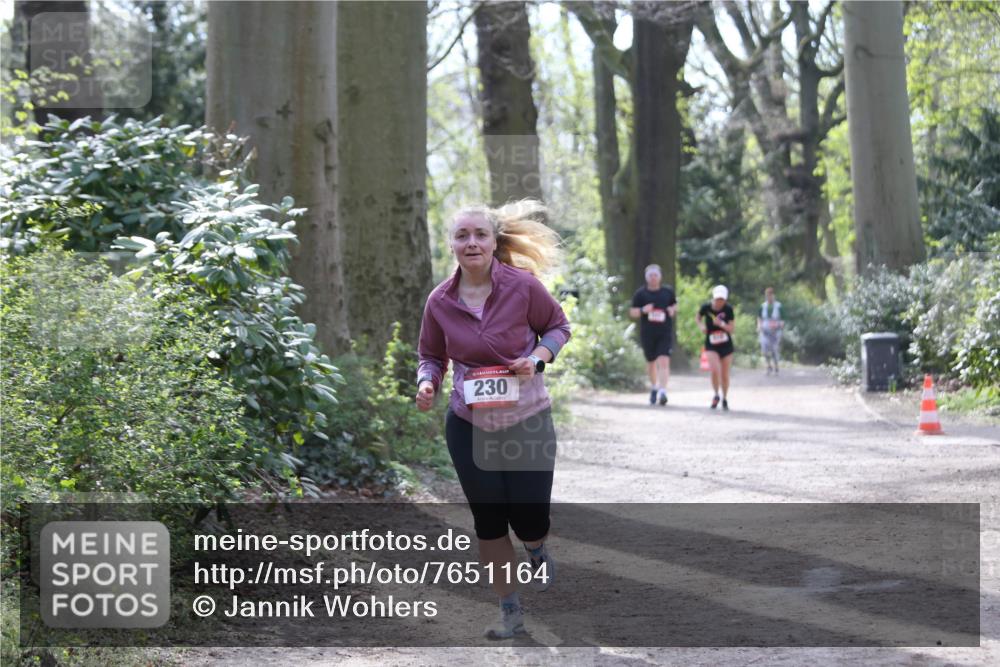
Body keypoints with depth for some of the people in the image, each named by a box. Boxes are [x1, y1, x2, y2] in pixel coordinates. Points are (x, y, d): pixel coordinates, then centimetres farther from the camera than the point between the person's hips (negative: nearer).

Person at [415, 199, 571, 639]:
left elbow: (558, 326, 2)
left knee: (529, 521, -1)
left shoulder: (523, 286, -14)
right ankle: (511, 612, 23)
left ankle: (538, 551, 40)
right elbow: (431, 356, 7)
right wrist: (426, 384, -15)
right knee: (488, 522, 6)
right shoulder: (440, 302, -8)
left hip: (527, 421, -2)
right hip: (468, 425, 2)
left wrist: (537, 357, -17)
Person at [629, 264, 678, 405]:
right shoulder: (640, 293, 2)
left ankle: (662, 391, -24)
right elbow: (632, 313, 4)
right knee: (651, 362, 13)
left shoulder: (668, 291, 6)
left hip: (665, 333, -1)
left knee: (664, 361, -16)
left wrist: (673, 310, -3)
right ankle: (653, 388, 37)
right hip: (647, 334, 1)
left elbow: (675, 305, 20)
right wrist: (643, 310, -16)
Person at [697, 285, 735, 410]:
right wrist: (701, 326, -9)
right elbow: (698, 317, 11)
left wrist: (721, 324, -27)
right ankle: (716, 395, 4)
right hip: (711, 345, -1)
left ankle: (725, 399, 29)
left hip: (726, 345, 1)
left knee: (725, 375, 7)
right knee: (715, 370, -21)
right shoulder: (706, 307, -10)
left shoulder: (728, 309, -11)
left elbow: (732, 328, -9)